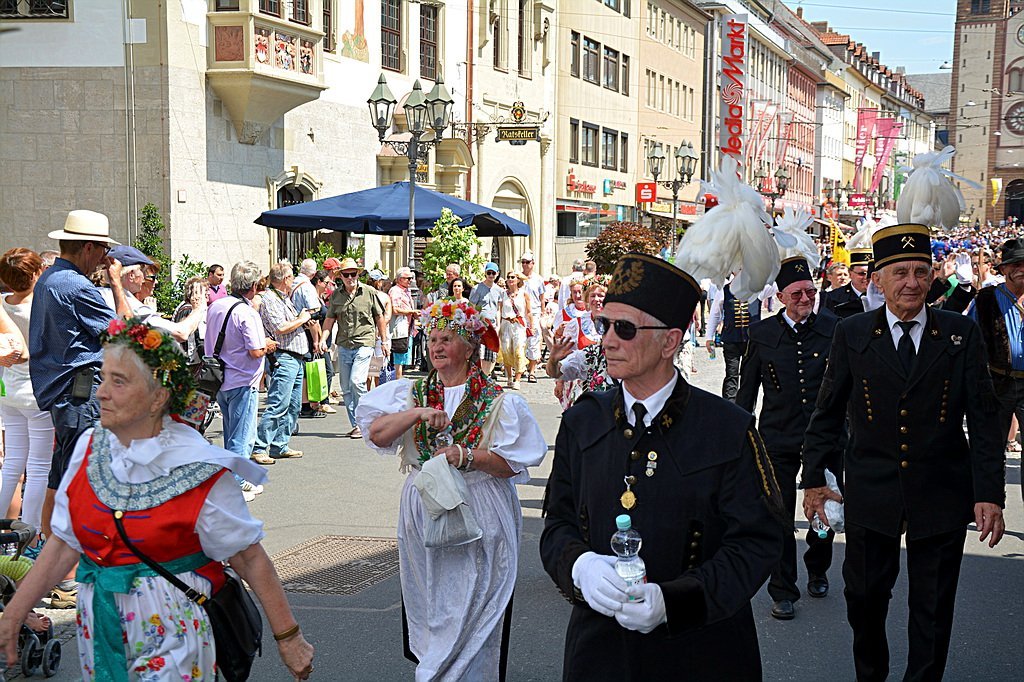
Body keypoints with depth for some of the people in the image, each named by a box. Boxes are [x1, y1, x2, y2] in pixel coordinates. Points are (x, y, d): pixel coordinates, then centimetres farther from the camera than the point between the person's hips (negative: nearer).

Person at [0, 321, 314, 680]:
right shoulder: (90, 447, -1)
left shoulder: (198, 470, -16)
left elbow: (250, 558, -11)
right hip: (99, 629, 5)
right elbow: (64, 544, 3)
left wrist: (288, 638, -8)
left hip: (171, 635, -5)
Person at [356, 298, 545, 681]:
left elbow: (512, 464, -7)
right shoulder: (412, 393, 7)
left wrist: (467, 456, -21)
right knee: (429, 604, 10)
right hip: (424, 515, 3)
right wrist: (417, 413, -18)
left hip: (478, 516, -3)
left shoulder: (497, 401, -2)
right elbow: (377, 434, -5)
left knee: (470, 610, -1)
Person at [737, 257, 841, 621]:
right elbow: (747, 389, 7)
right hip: (778, 439, -1)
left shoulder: (834, 328, -1)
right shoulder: (761, 333, -1)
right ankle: (783, 591, 15)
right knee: (780, 516, 3)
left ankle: (818, 571, 40)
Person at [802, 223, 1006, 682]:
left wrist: (989, 493, -9)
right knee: (865, 596, 13)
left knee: (933, 609, 10)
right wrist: (813, 477, 3)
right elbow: (828, 414, 6)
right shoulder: (852, 335, 0)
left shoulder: (961, 333, -1)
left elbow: (983, 417, -3)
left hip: (940, 496, 0)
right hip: (871, 493, 1)